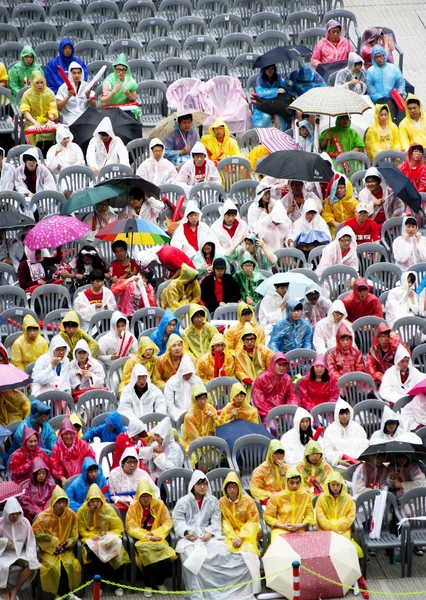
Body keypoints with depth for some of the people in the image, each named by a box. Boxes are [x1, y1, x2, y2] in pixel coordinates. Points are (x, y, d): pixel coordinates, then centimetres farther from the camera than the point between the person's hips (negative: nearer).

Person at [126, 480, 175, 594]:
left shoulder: (159, 504, 0)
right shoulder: (133, 507, -4)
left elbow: (167, 524, 0)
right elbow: (131, 528, -8)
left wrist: (155, 534, -15)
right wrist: (146, 536, -18)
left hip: (157, 539, 2)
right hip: (141, 540, -2)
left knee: (165, 558, -27)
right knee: (148, 556, -33)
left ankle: (159, 582, 2)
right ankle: (148, 584, -9)